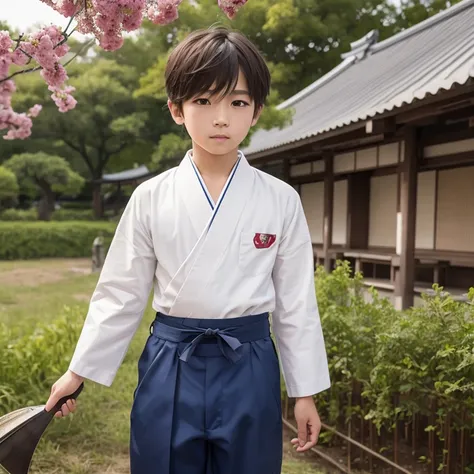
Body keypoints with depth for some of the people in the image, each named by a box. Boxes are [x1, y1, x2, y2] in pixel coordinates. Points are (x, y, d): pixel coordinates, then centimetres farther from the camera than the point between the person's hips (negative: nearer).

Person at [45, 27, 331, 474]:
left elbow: (295, 301, 1)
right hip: (171, 366, 0)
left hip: (249, 369, 0)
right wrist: (79, 371, 5)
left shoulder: (280, 200, -4)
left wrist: (305, 392, 4)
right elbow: (120, 293, 3)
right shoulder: (151, 198, -4)